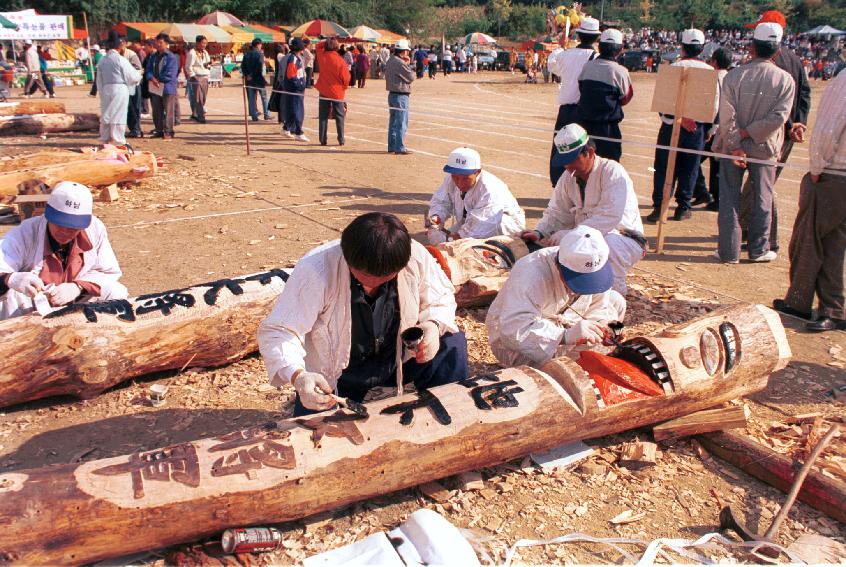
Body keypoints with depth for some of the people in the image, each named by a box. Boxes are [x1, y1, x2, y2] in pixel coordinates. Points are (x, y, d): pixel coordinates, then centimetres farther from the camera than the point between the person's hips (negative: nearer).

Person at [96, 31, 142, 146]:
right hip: (120, 89, -5)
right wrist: (139, 73, 14)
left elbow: (99, 80, 10)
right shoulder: (120, 60, -11)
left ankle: (105, 139, 19)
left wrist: (101, 91, 19)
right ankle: (117, 140, 2)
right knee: (118, 115, -1)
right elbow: (132, 76, -7)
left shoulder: (102, 61, 5)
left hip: (105, 90, 5)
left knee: (106, 114, 12)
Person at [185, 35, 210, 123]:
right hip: (196, 77, -8)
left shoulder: (205, 52, 17)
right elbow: (188, 66, -9)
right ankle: (201, 117, -7)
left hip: (205, 77, 8)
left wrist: (209, 64, 0)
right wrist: (192, 76, -13)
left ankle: (195, 114, 21)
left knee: (203, 97, 9)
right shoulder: (192, 53, -7)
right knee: (198, 98, -7)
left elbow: (208, 65, 22)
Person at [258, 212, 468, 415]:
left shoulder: (416, 258, -21)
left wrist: (433, 325, -24)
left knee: (453, 345, -17)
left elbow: (442, 298, -1)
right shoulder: (316, 270, -30)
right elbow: (279, 331, -25)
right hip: (334, 375, -2)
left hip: (396, 360, 3)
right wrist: (297, 376, -44)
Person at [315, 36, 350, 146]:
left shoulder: (321, 56, -7)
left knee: (323, 117, 9)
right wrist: (344, 87, 7)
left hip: (324, 92, 3)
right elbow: (346, 77, -11)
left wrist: (326, 42, 2)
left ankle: (323, 140, 8)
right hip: (337, 93, -3)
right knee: (339, 117, 8)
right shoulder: (339, 60, -17)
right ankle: (341, 140, 8)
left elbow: (318, 46, 16)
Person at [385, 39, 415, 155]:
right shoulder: (400, 63, -18)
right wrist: (408, 65, -1)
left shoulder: (390, 61, 11)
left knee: (393, 122, 15)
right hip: (401, 95, -9)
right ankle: (399, 148, -3)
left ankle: (392, 146, 21)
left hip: (392, 94, 9)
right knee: (402, 123, -4)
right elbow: (411, 77, -12)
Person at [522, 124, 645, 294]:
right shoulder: (568, 177, 4)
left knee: (609, 244, -39)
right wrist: (538, 232, -16)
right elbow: (557, 213, 5)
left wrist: (569, 235, -36)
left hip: (622, 238, -7)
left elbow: (610, 217, -31)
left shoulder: (613, 172, -18)